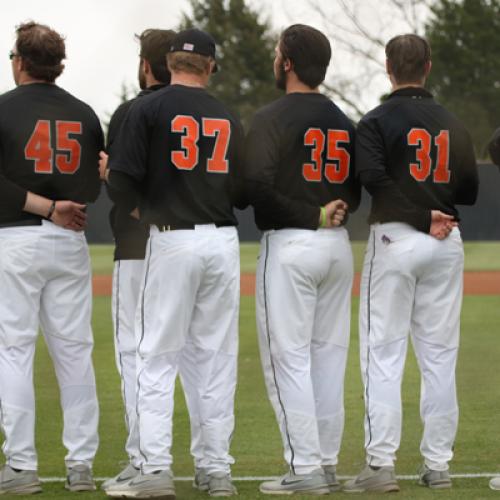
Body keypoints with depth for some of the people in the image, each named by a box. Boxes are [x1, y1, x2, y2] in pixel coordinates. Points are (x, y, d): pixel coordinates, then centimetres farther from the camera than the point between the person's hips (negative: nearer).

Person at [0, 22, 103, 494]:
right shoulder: (84, 114, 8)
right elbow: (96, 184, 7)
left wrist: (44, 206, -11)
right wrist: (62, 208, 2)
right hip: (71, 243, 4)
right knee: (74, 350, 8)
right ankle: (81, 464, 9)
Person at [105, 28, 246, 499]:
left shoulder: (147, 109, -4)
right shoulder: (228, 118, 10)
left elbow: (124, 177, -11)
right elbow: (243, 191, 10)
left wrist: (137, 207, 9)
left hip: (172, 241, -4)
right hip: (223, 240, 4)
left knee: (157, 355, -1)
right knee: (216, 356, 8)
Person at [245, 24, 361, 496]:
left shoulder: (273, 117, -9)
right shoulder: (343, 121, 13)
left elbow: (257, 186, -20)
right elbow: (354, 189, 15)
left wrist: (307, 216, -12)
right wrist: (330, 214, 0)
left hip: (290, 245, -7)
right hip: (338, 245, 7)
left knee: (288, 356, -3)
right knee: (328, 356, 11)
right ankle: (327, 462, 13)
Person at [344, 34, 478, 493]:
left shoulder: (378, 121, -5)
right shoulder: (453, 124, 9)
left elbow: (372, 175, -20)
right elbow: (470, 190, 8)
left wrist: (423, 217, -15)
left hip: (395, 237, -4)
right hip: (447, 242, 4)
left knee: (383, 355, -3)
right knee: (440, 355, 8)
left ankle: (381, 465, -8)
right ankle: (438, 464, 9)